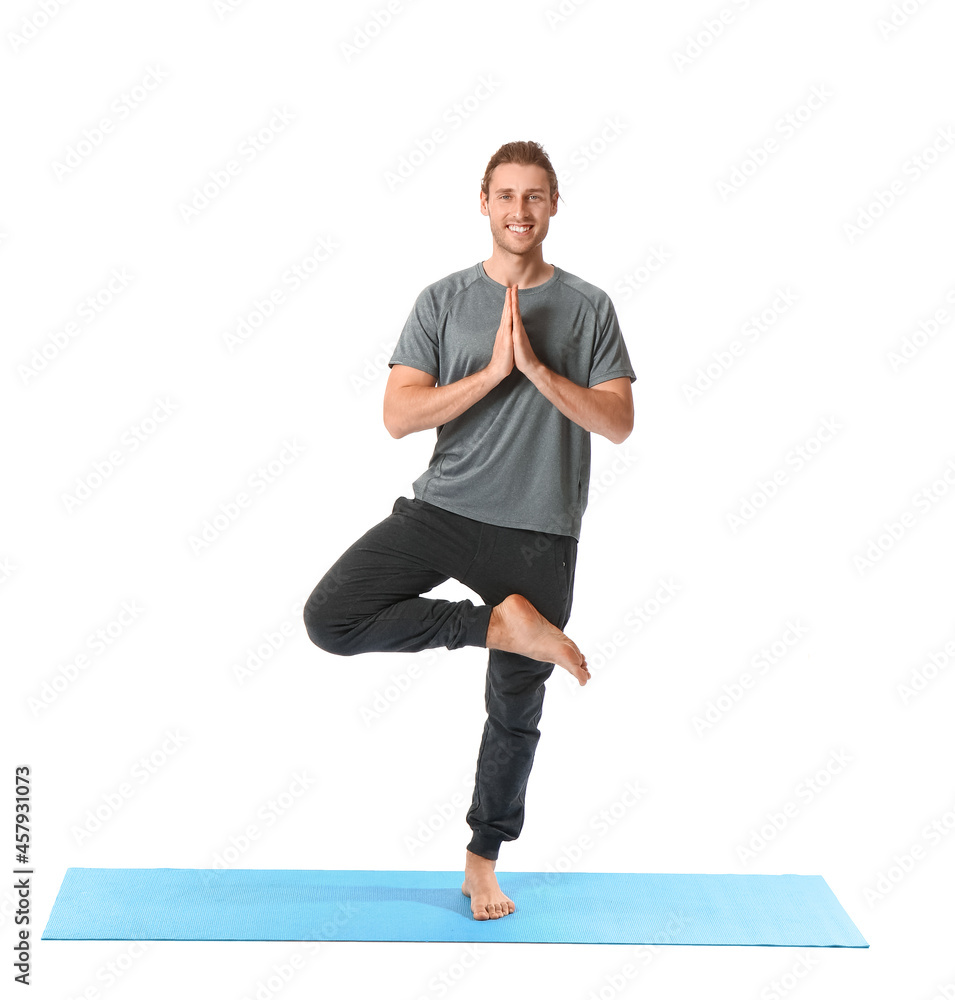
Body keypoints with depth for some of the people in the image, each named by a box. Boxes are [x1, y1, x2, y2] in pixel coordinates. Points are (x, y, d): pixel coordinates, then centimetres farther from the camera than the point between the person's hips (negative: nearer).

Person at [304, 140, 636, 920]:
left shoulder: (588, 308, 3)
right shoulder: (444, 300, 2)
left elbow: (618, 422, -5)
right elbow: (399, 416, -7)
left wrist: (537, 367, -16)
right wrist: (493, 371, -16)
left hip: (539, 534, 0)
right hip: (444, 509, 0)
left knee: (516, 712, 8)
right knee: (332, 618, -21)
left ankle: (483, 863, 28)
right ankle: (501, 623, -8)